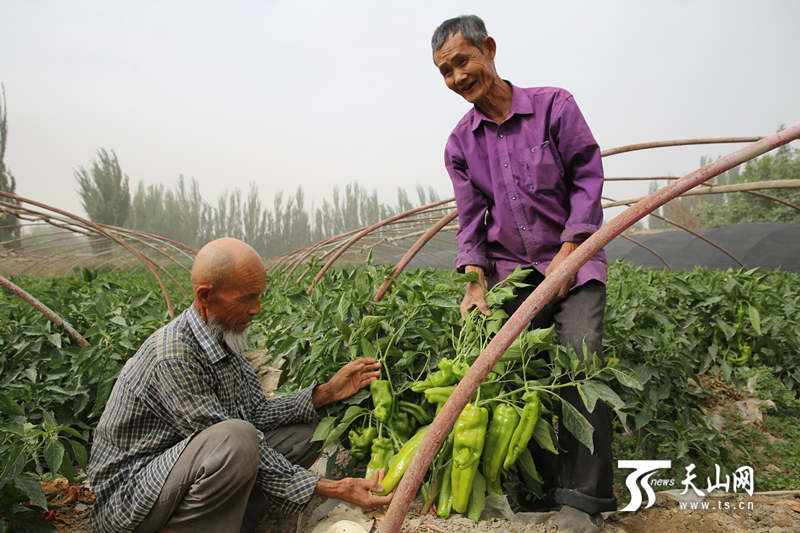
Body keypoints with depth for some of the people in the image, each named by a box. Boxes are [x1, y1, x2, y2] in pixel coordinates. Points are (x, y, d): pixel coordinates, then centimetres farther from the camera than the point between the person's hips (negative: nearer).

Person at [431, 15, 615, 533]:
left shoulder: (554, 105, -3)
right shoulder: (460, 145, 6)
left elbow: (588, 175, -2)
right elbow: (471, 218, 5)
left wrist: (569, 252, -11)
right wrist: (475, 281, -9)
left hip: (573, 258, -3)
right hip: (510, 269, 4)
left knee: (581, 354, -21)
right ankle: (549, 484, 6)